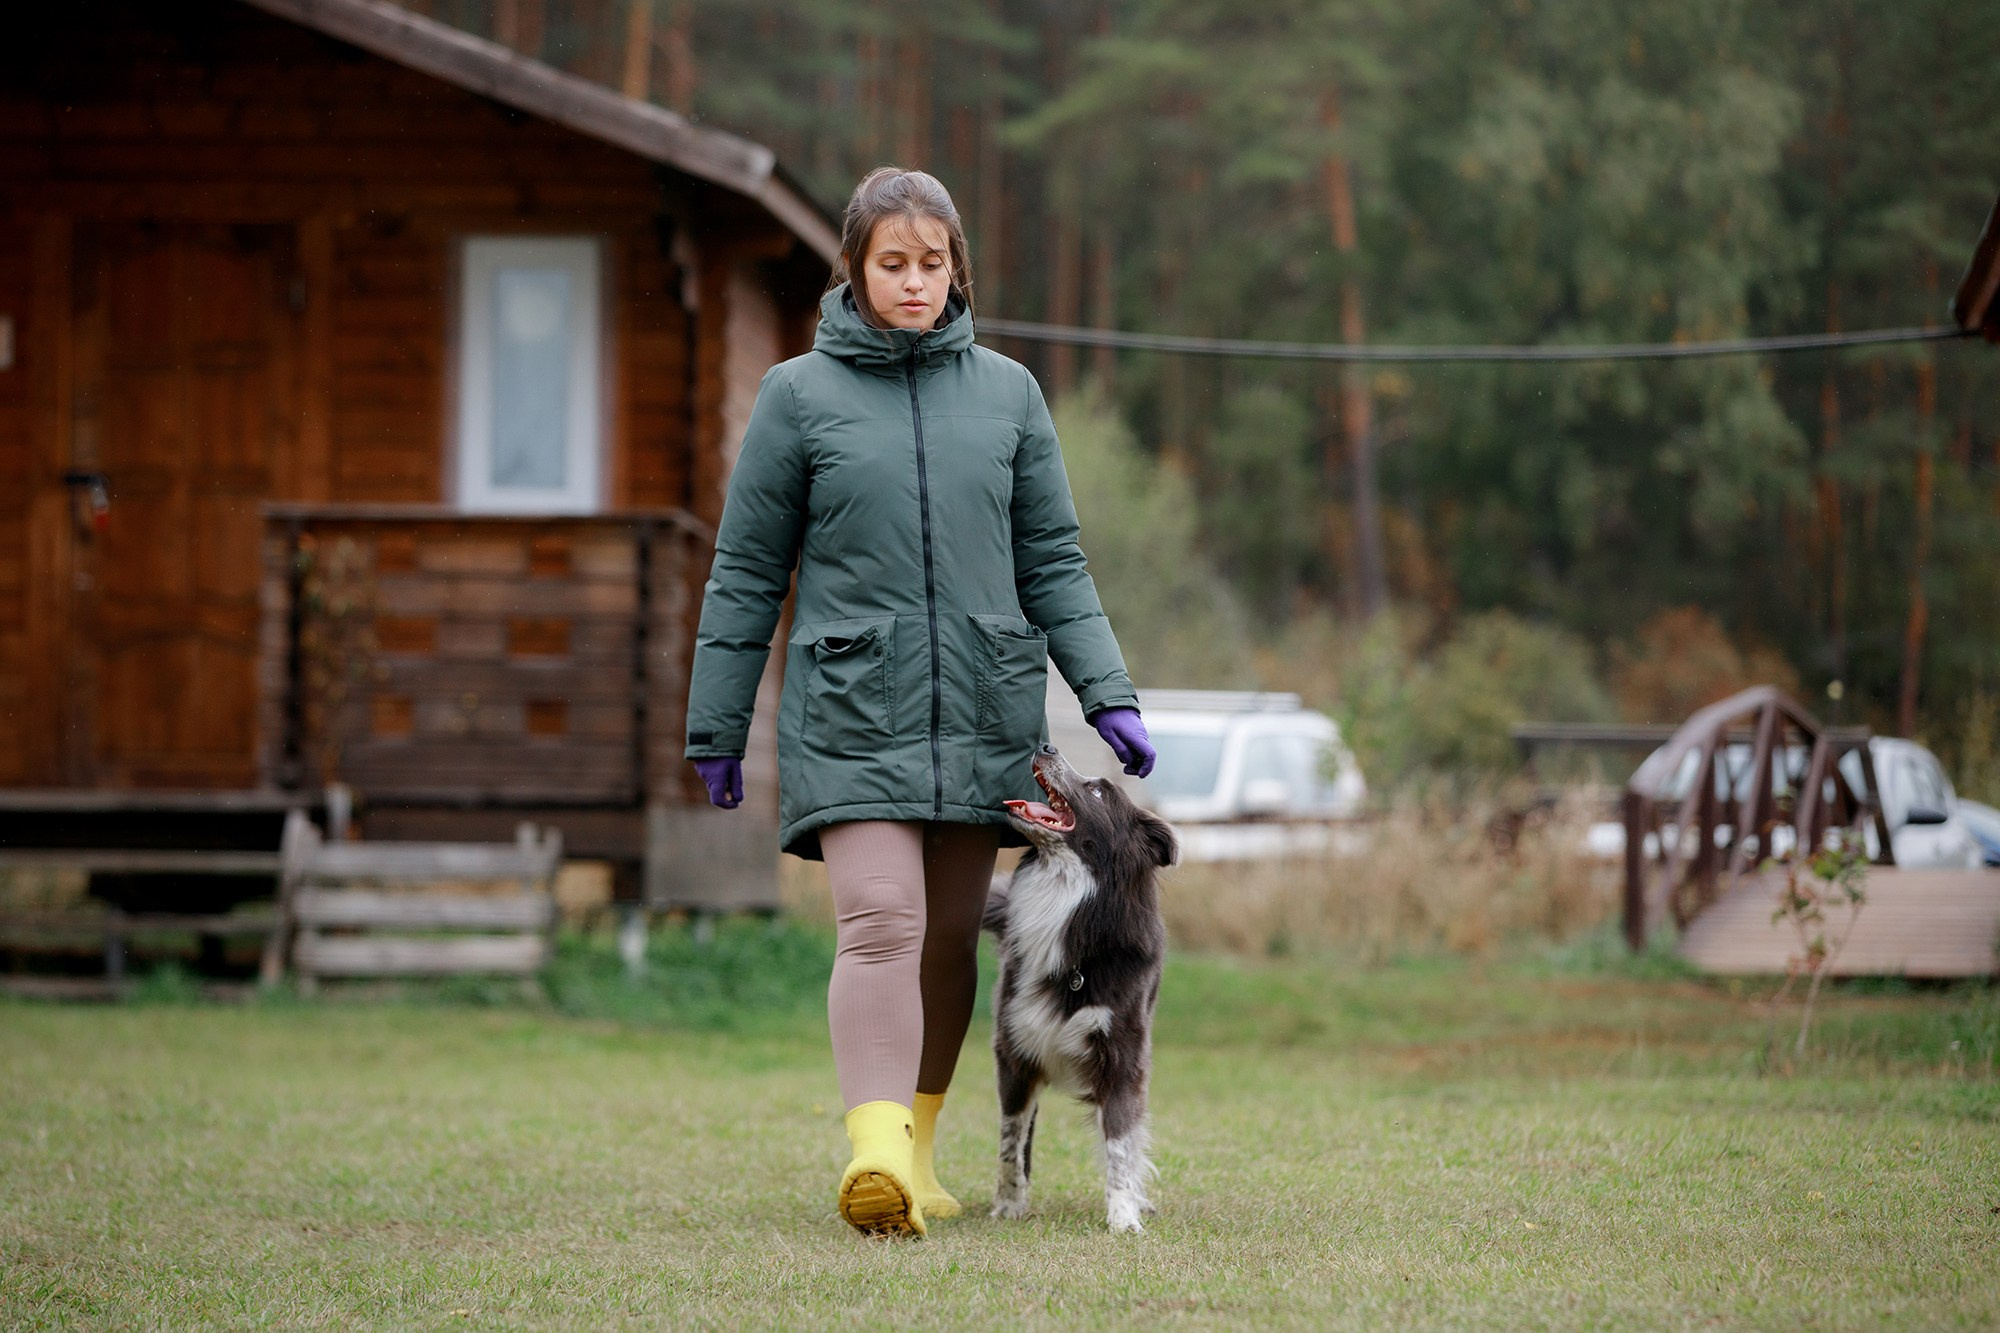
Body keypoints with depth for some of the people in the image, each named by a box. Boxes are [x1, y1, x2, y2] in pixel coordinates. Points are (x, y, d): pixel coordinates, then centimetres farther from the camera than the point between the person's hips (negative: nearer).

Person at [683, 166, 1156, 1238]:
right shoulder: (799, 395, 2)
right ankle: (875, 1152, -26)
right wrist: (716, 728, 6)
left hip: (985, 709, 3)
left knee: (952, 938, 7)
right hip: (852, 711, -3)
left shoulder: (1006, 393, 9)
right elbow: (746, 575, 6)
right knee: (880, 922, -17)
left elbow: (1053, 562, 11)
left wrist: (1107, 693, 0)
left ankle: (919, 1145, 19)